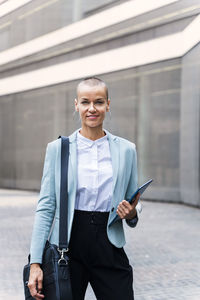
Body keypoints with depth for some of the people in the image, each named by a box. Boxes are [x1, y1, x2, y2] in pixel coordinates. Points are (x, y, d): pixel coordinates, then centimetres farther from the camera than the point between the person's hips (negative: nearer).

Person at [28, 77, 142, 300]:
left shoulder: (126, 149, 7)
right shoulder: (57, 148, 3)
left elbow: (134, 203, 15)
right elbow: (46, 206, 0)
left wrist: (131, 213, -9)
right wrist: (35, 262, -8)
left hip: (109, 247, 1)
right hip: (68, 247, -1)